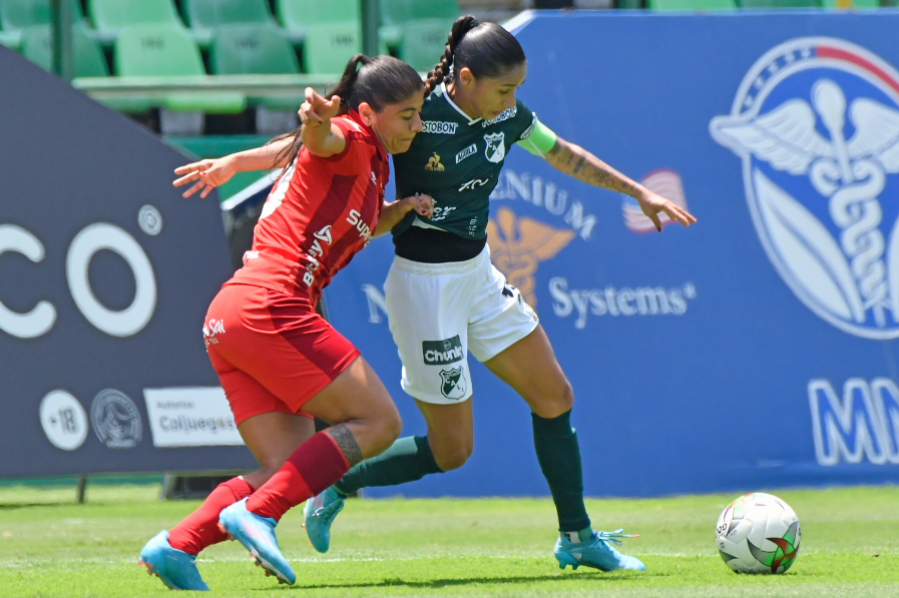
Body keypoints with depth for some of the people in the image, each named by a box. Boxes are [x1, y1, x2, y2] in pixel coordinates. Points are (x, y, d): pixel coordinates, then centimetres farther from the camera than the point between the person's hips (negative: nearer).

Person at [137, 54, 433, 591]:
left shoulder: (371, 165, 26)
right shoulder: (353, 141, -2)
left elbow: (361, 226, 47)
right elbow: (323, 139, -28)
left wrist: (404, 207, 26)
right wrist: (317, 119, -52)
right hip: (269, 308, -10)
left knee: (290, 468, 4)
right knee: (378, 423, -7)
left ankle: (175, 546, -11)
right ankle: (256, 512, -18)